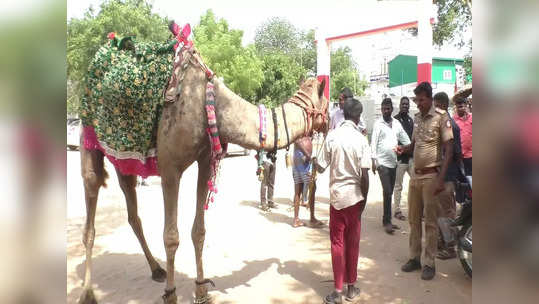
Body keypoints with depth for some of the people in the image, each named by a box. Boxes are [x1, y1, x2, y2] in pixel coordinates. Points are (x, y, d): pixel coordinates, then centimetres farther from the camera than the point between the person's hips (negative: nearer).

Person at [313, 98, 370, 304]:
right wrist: (364, 199, 2)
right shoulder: (361, 139, -8)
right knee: (353, 242, 12)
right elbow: (364, 174, -10)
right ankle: (351, 287, 24)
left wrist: (313, 160, 19)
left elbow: (321, 167, -2)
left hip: (336, 195, 0)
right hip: (354, 196, 0)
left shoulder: (332, 136, -5)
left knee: (337, 242, 9)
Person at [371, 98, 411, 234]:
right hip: (382, 162, -5)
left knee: (390, 192, 11)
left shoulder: (397, 123, 11)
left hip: (393, 162, 6)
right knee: (387, 192, -10)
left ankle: (386, 220, 20)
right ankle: (387, 221, -3)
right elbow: (374, 142, -7)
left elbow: (406, 139, 13)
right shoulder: (378, 124, -3)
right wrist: (374, 160, -14)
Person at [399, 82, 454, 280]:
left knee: (430, 221, 1)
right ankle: (414, 258, 24)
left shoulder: (441, 117, -9)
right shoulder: (416, 118, 11)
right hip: (415, 174, 7)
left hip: (431, 176, -6)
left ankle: (429, 263, 12)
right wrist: (404, 148, -1)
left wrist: (441, 178, -20)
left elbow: (448, 148, -13)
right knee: (413, 219, 12)